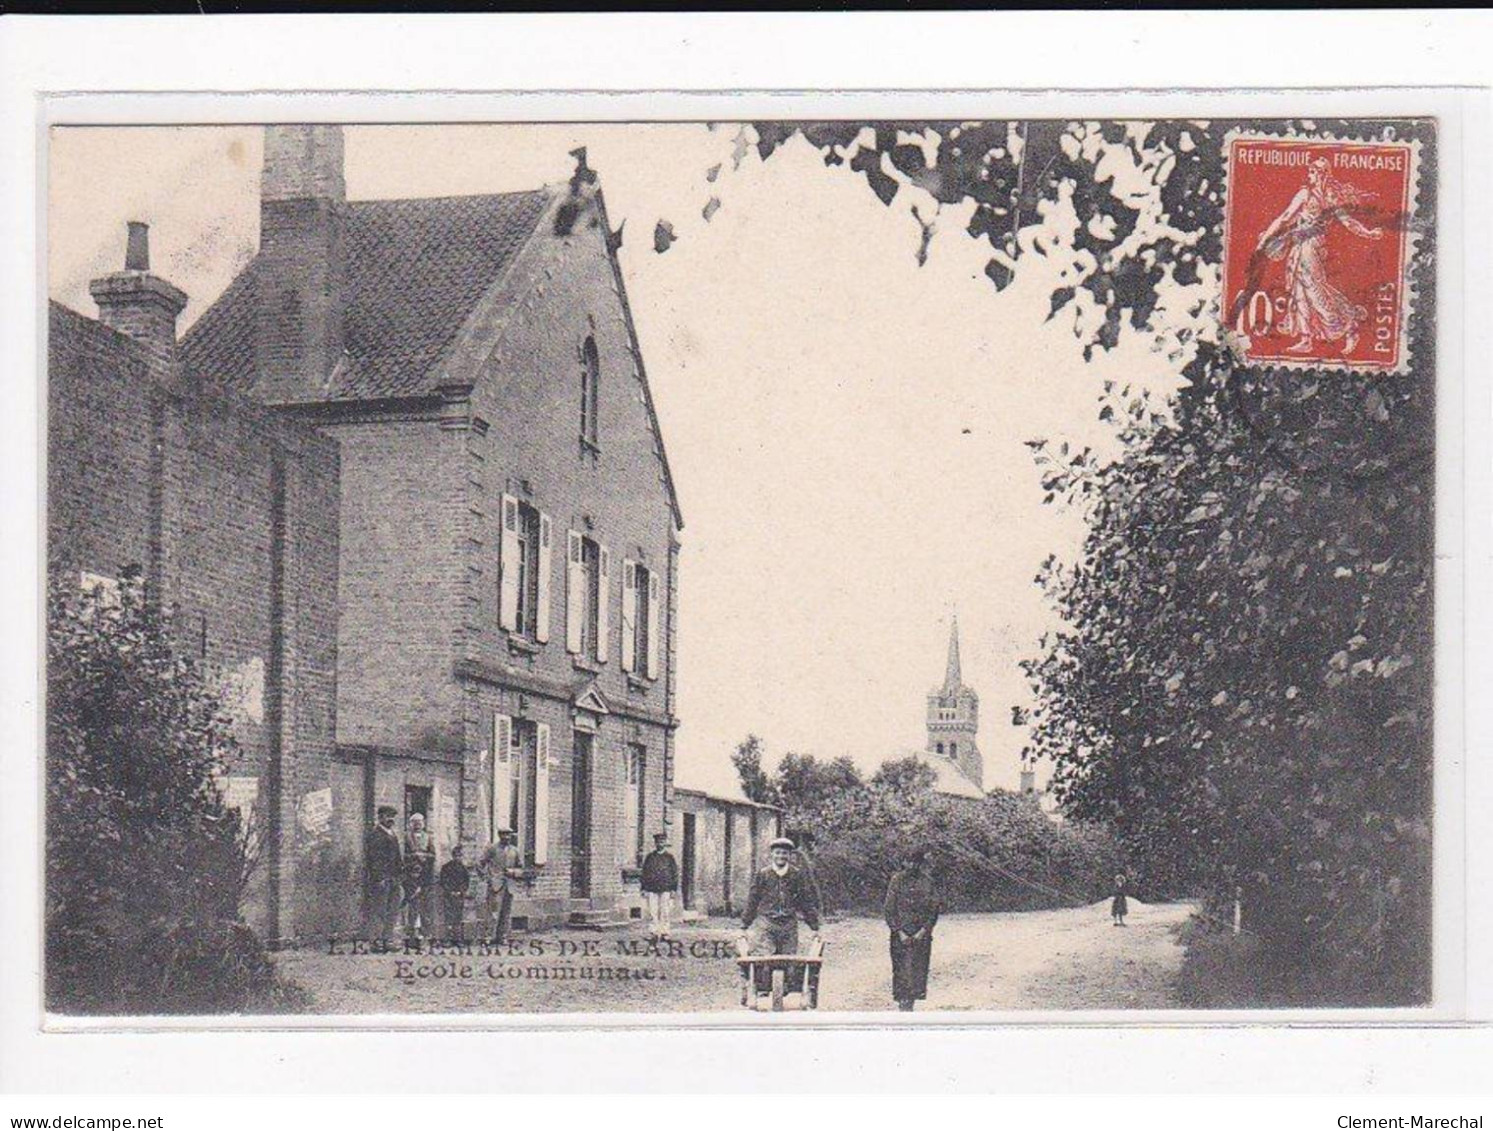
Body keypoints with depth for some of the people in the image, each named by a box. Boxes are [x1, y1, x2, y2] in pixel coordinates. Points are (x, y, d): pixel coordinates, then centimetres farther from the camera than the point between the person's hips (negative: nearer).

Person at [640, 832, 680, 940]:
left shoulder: (670, 857, 6)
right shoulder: (649, 857, 10)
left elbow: (675, 874, 5)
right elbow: (644, 873, 12)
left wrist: (673, 889, -2)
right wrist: (644, 889, 5)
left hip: (666, 890, -1)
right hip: (652, 890, 1)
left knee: (665, 912, -2)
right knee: (652, 912, -3)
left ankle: (664, 933, 3)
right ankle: (653, 932, 1)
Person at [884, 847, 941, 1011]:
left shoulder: (928, 882, 4)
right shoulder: (897, 881, -2)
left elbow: (935, 908, 3)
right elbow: (890, 908, -2)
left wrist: (923, 931, -6)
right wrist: (899, 932, -9)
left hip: (921, 934, 2)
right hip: (901, 933, -2)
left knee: (918, 969, 1)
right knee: (902, 968, -6)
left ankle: (911, 1001, 8)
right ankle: (903, 1003, -4)